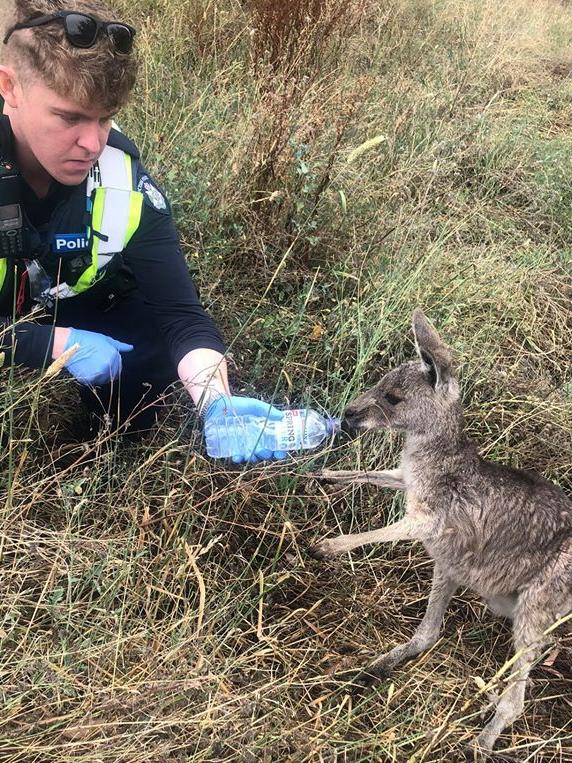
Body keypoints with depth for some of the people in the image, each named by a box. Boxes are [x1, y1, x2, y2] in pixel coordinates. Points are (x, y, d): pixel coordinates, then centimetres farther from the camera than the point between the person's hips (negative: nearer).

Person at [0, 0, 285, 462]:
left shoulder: (125, 185, -23)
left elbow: (179, 313, -27)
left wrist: (217, 402, -46)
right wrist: (57, 343, -36)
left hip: (71, 315, 3)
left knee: (156, 344, -18)